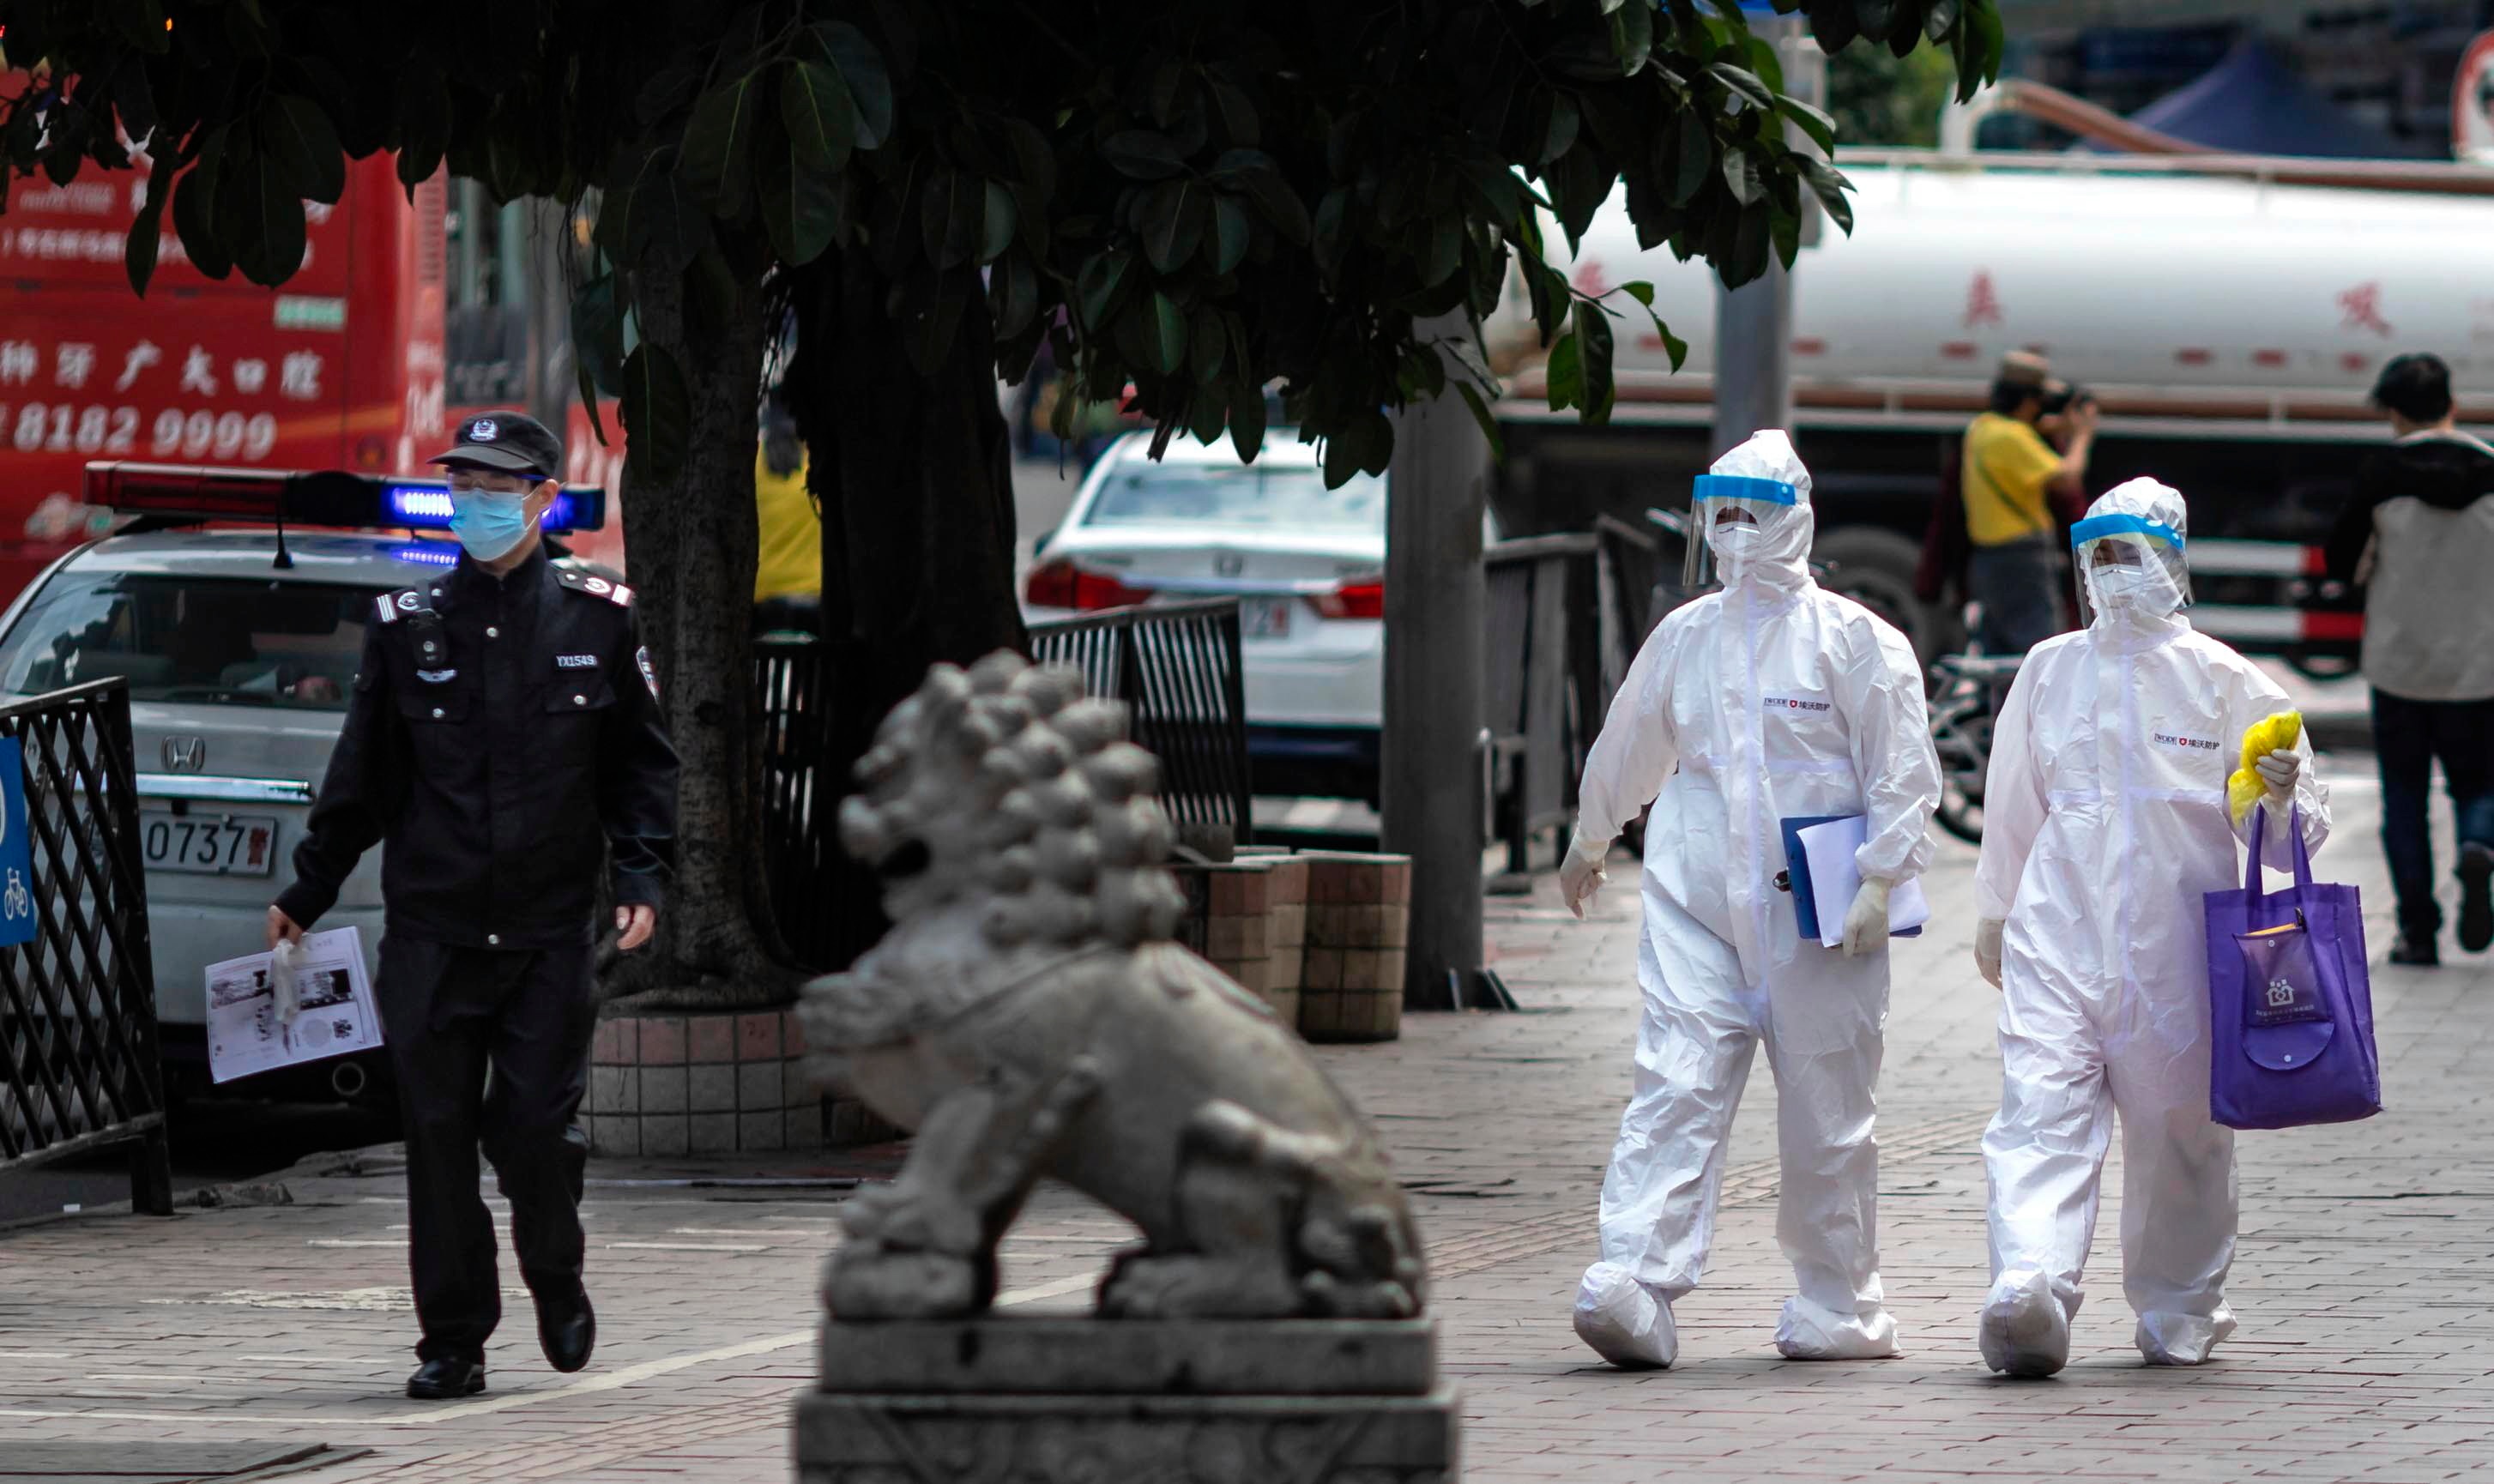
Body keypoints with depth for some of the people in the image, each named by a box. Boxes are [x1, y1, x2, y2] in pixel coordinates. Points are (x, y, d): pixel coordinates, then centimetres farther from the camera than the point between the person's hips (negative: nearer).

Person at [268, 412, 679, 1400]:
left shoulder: (597, 622, 5)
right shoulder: (406, 626, 7)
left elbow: (642, 764, 9)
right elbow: (362, 774, 13)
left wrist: (643, 876, -3)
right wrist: (306, 893, 14)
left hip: (551, 927, -1)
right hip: (430, 928, 1)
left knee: (535, 1124, -7)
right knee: (439, 1133, -1)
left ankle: (557, 1282, 22)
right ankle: (453, 1343, 8)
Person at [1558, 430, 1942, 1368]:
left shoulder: (1852, 639, 0)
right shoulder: (1684, 637, 12)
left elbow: (1903, 771, -2)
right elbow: (1627, 746, 28)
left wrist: (1879, 878, -11)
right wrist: (1589, 844, 39)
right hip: (1695, 901, 3)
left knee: (1825, 1114, 4)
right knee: (1674, 1088, -11)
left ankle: (1838, 1306, 16)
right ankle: (1633, 1282, -22)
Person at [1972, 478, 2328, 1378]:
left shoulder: (2222, 680, 3)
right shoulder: (2051, 670, 10)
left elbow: (2284, 829, 4)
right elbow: (2012, 804, 22)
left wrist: (2281, 801, -19)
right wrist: (1994, 914, 26)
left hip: (2177, 935, -1)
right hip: (2060, 925, 1)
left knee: (2178, 1127, 2)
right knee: (2041, 1108, -10)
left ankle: (2178, 1312, 14)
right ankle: (2028, 1291, -18)